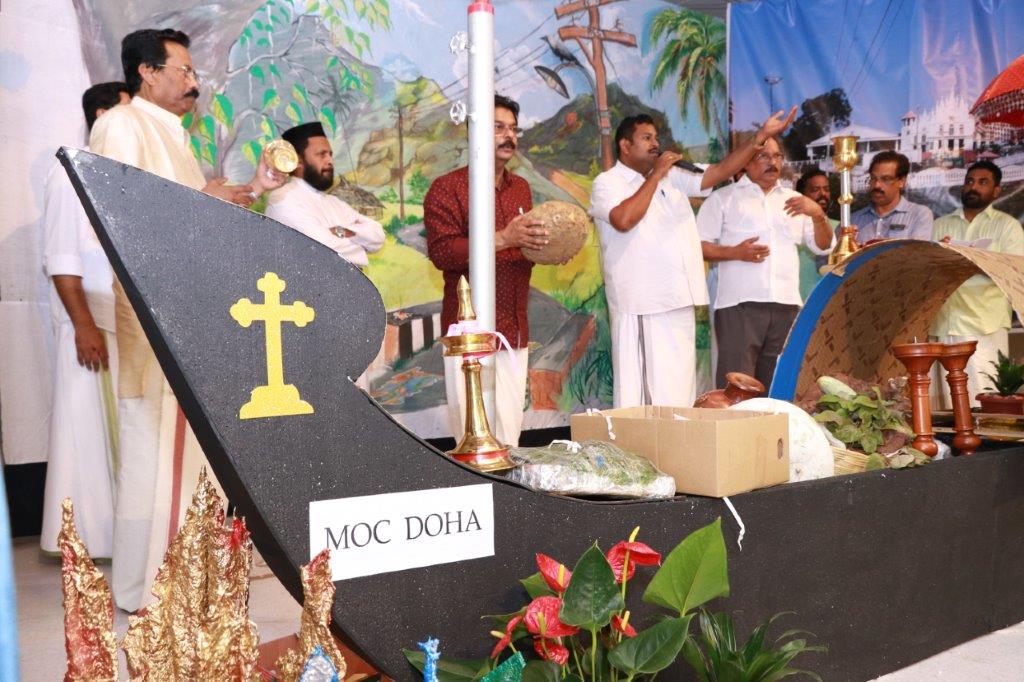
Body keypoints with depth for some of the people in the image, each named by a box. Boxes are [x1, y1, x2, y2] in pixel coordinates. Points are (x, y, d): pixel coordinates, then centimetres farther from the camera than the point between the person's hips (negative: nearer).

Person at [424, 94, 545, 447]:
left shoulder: (520, 188, 18)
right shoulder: (447, 188, -4)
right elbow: (441, 252, -14)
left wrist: (546, 249, 6)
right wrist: (503, 239, -22)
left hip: (514, 328, 6)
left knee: (510, 427, 7)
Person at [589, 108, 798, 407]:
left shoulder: (672, 177, 17)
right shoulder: (607, 183, -1)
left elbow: (720, 172, 12)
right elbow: (624, 220, -20)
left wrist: (761, 135, 4)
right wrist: (655, 175, -10)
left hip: (680, 302, 7)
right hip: (642, 305, -7)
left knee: (678, 389, 10)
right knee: (641, 388, -6)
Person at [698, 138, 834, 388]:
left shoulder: (795, 201, 21)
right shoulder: (723, 198, 8)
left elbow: (823, 246, 18)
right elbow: (699, 246, 2)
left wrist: (818, 215, 0)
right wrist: (735, 252, -14)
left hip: (787, 307, 4)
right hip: (739, 306, -4)